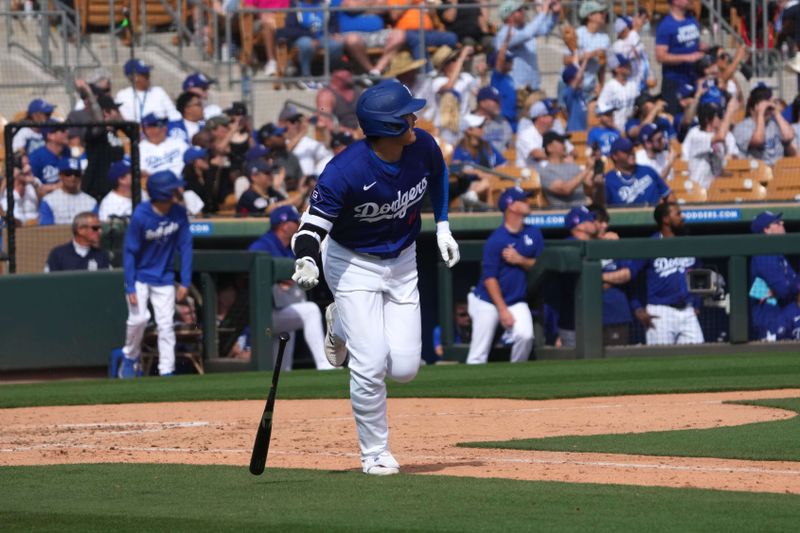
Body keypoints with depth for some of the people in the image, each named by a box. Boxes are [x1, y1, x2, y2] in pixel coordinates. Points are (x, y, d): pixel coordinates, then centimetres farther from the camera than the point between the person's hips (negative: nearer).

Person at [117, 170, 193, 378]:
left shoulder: (179, 213, -11)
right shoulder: (140, 216, -22)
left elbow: (185, 247, -3)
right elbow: (130, 252, -16)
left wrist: (185, 282, -6)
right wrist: (130, 287, -18)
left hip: (164, 279, 3)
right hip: (140, 276, -3)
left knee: (166, 325, -1)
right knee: (139, 318, -17)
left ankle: (166, 372, 2)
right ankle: (130, 358, 9)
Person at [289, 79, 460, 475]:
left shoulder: (422, 147, -14)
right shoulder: (346, 171, -30)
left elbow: (438, 175, 11)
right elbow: (314, 222, -27)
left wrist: (442, 226, 9)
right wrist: (306, 261, -46)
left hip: (402, 261, 5)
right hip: (354, 264, -5)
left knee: (404, 368, -2)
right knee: (371, 365, -14)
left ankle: (343, 324, 29)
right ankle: (375, 454, 7)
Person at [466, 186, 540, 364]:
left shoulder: (534, 234, 2)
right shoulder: (496, 240, -14)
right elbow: (489, 278, -14)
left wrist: (520, 260, -15)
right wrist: (503, 310, -17)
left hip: (517, 301, 4)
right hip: (488, 301, -4)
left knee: (525, 335, -22)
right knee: (478, 356, -6)